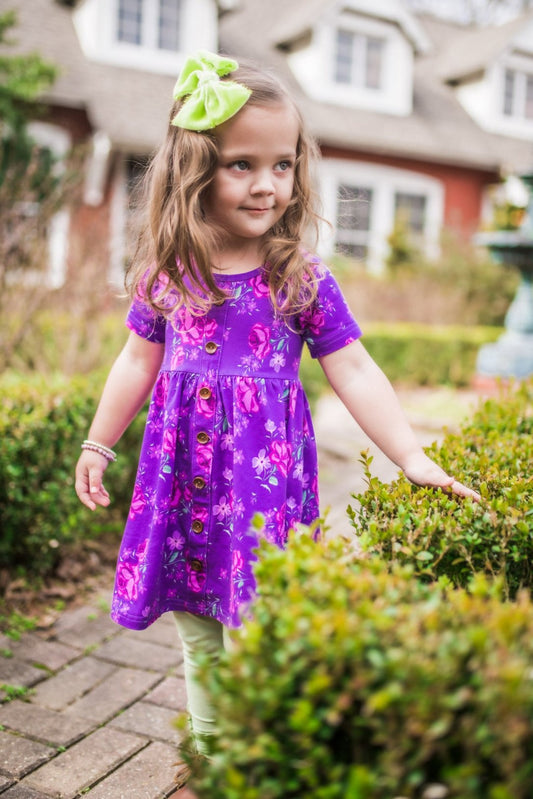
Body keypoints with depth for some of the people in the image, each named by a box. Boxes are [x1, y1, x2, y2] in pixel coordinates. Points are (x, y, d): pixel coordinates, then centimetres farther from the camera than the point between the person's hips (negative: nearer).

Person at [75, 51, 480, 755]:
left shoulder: (302, 277, -6)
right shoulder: (168, 269, 1)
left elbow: (353, 371, -5)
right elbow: (139, 361, 12)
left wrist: (414, 461, -10)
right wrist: (98, 444, 14)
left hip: (266, 470, -3)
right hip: (184, 471, 3)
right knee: (197, 631, 14)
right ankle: (209, 753, 34)